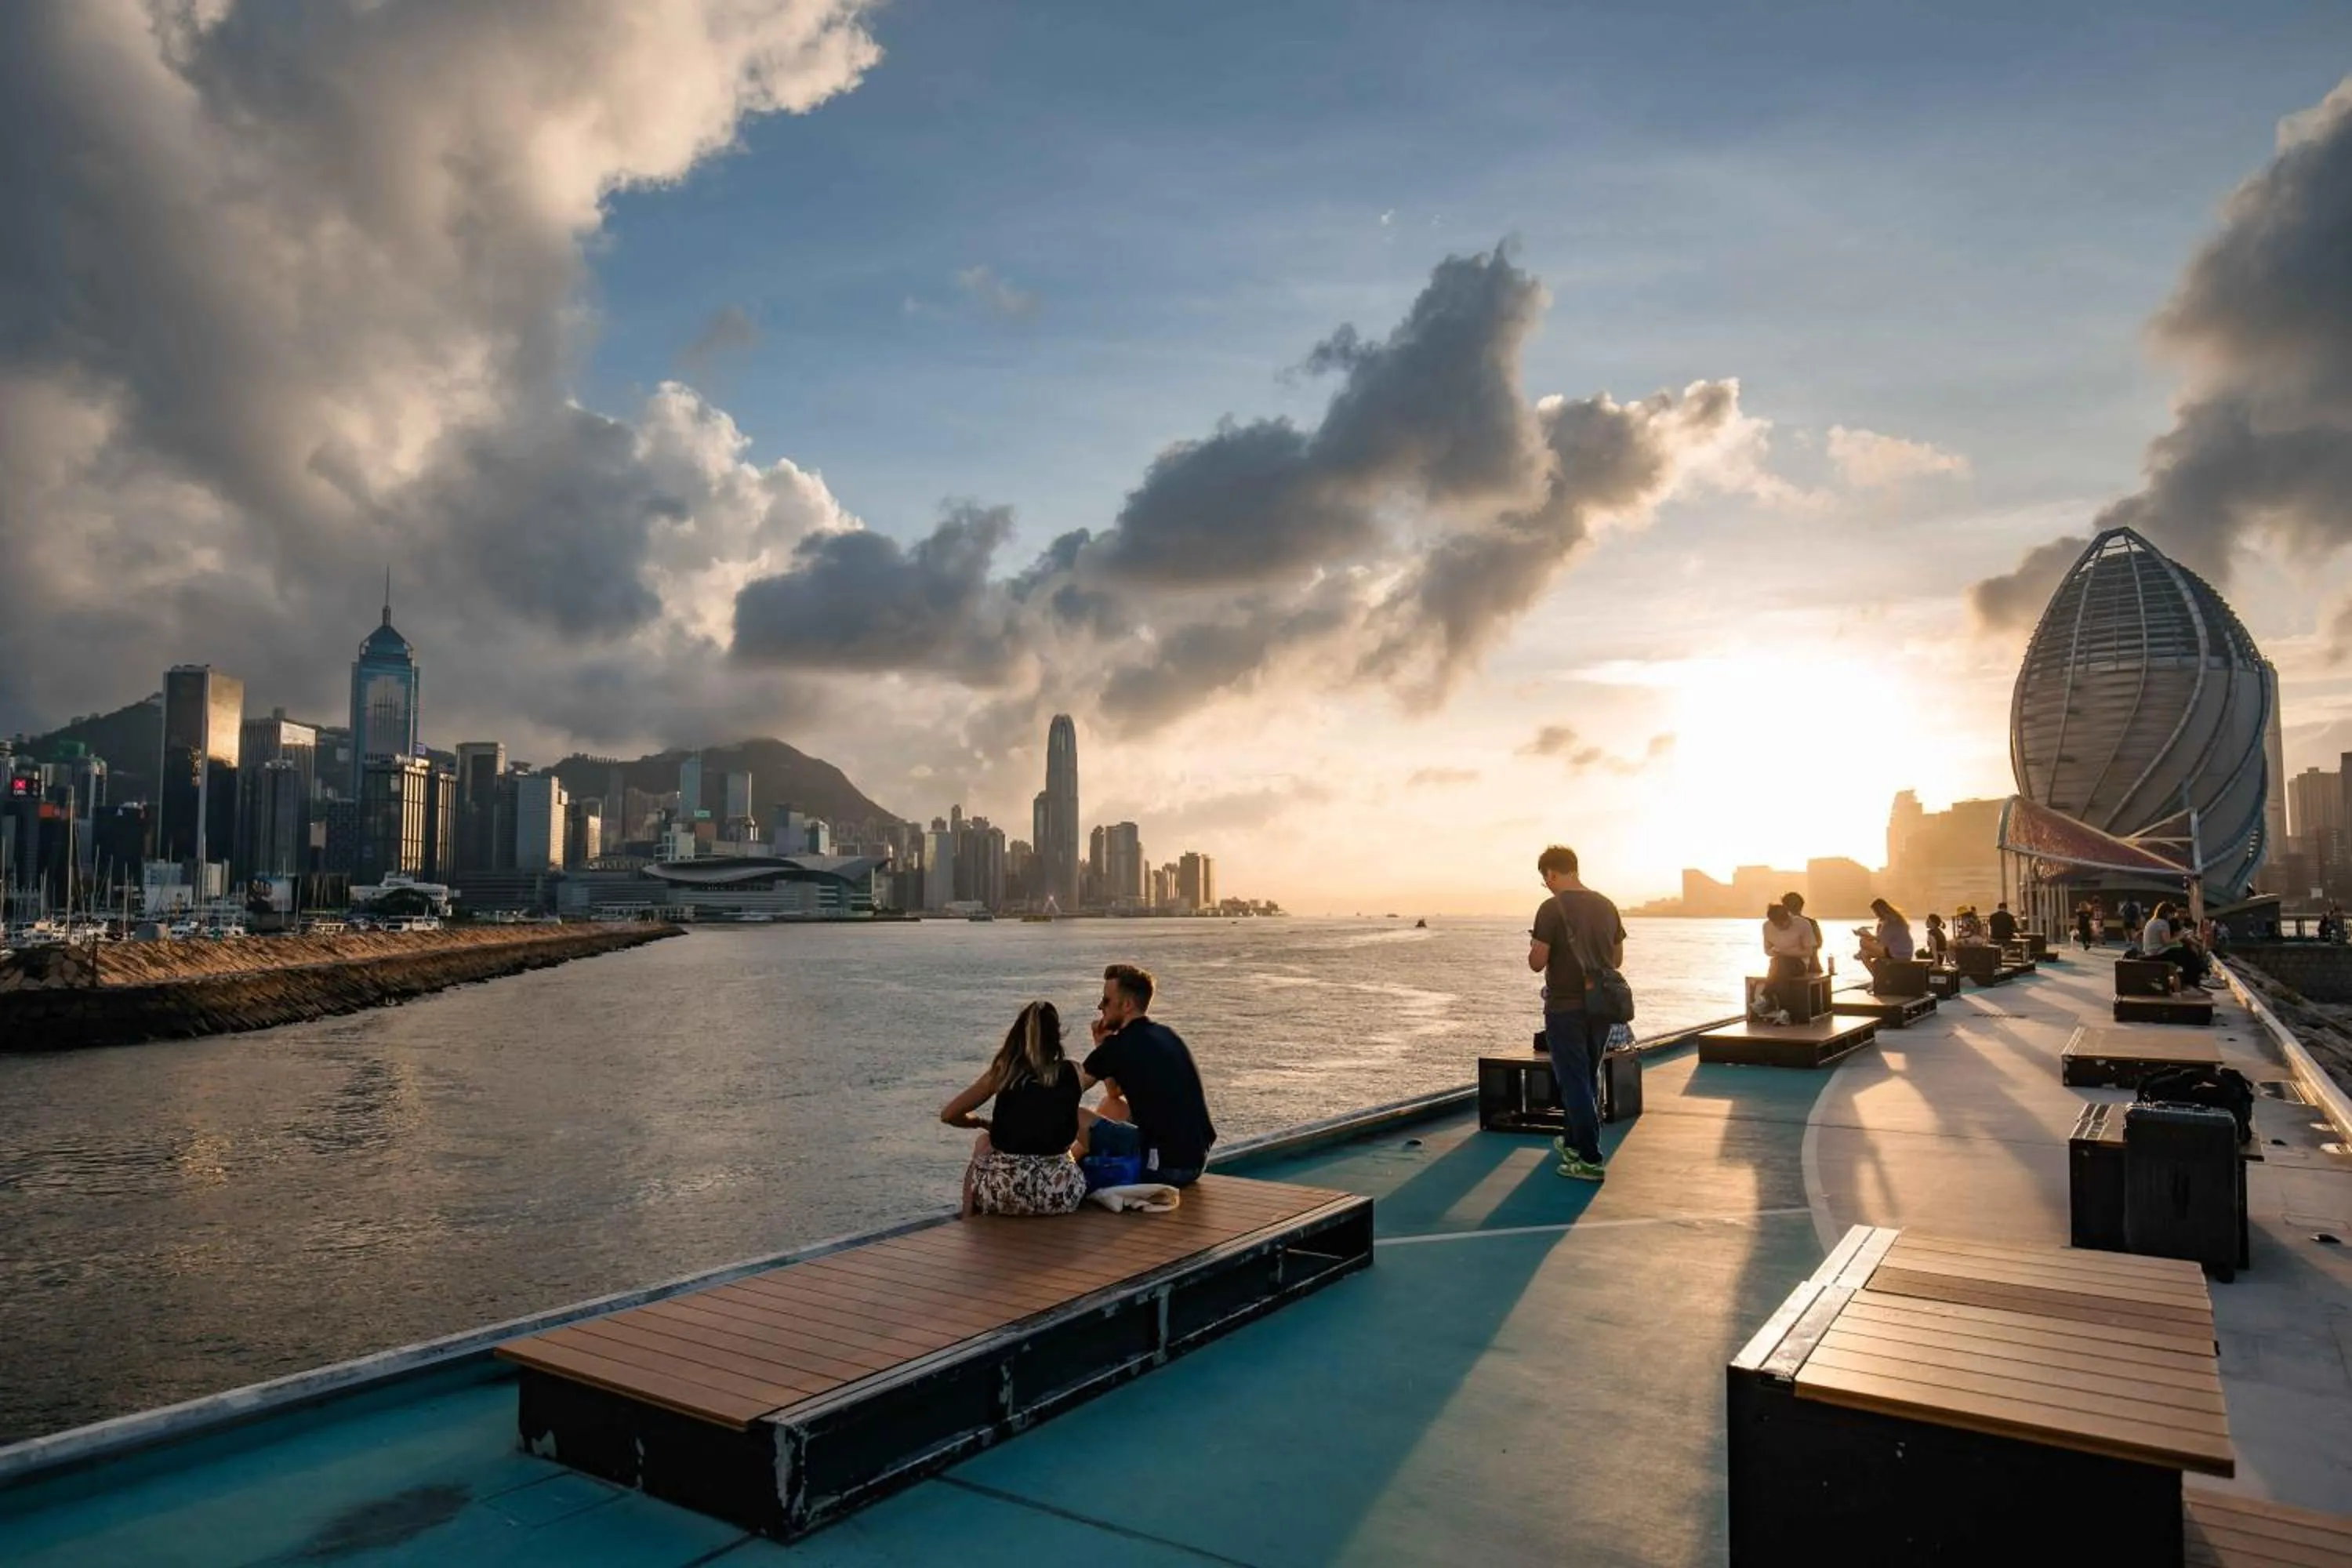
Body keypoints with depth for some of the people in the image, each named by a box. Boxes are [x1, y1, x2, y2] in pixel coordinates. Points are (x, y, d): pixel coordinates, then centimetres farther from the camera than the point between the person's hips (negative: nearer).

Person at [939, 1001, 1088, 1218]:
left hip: (1009, 1187, -1)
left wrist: (980, 1123, 25)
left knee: (982, 1145, 32)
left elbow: (948, 1114, 8)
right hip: (1059, 1190, 1)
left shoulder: (1003, 1072, 3)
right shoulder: (1071, 1073, 6)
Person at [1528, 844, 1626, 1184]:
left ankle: (1590, 1160, -1)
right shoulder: (1606, 906, 5)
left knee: (1574, 1082, -1)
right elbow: (1617, 958, 12)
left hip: (1565, 1007, -6)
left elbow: (1537, 962, -15)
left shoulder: (1552, 908, -15)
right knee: (1588, 1079, 19)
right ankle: (1573, 1142, 33)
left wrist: (1534, 946, 5)